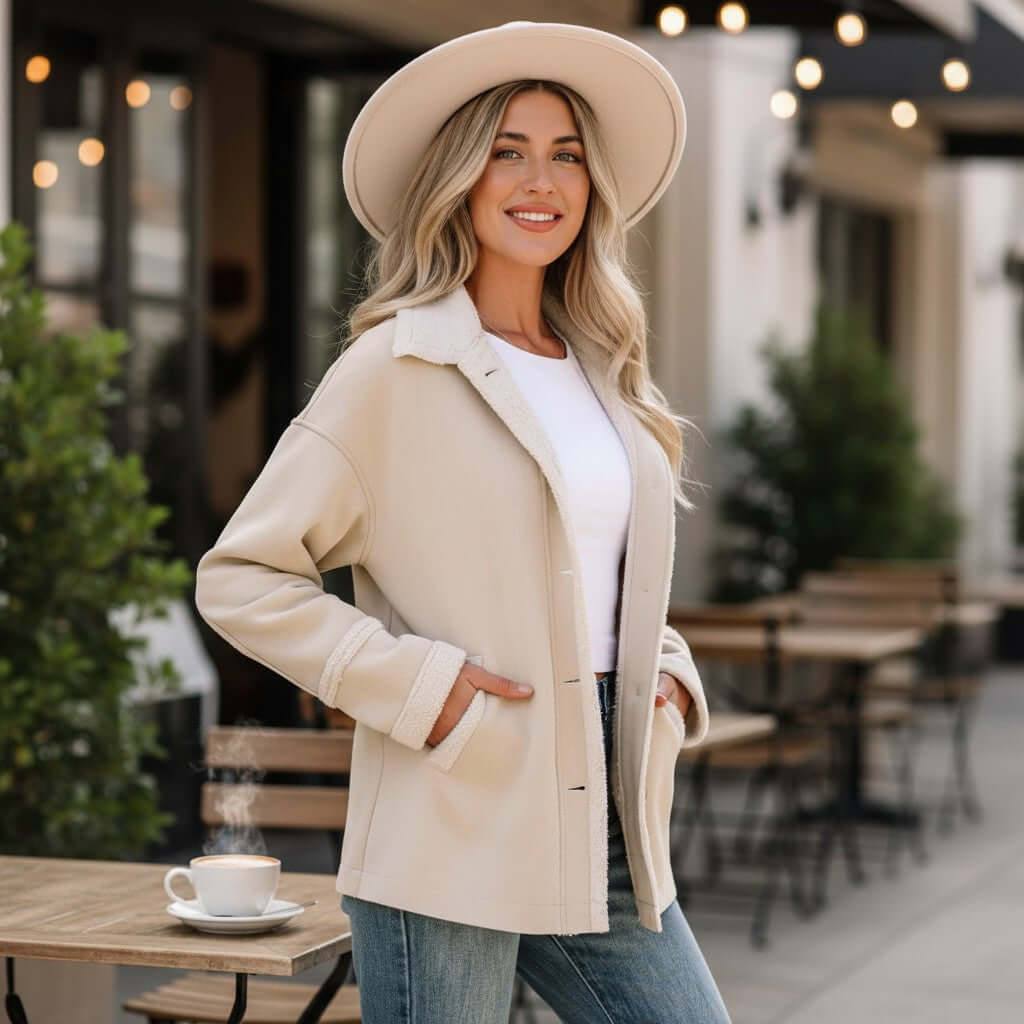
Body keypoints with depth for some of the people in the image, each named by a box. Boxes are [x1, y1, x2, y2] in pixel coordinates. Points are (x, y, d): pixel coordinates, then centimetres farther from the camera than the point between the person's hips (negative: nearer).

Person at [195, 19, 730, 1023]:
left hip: (608, 842, 6)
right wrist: (418, 686, -14)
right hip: (454, 842, -6)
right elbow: (239, 576, -6)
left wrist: (668, 676, 9)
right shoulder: (396, 366, -5)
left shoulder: (605, 376, 15)